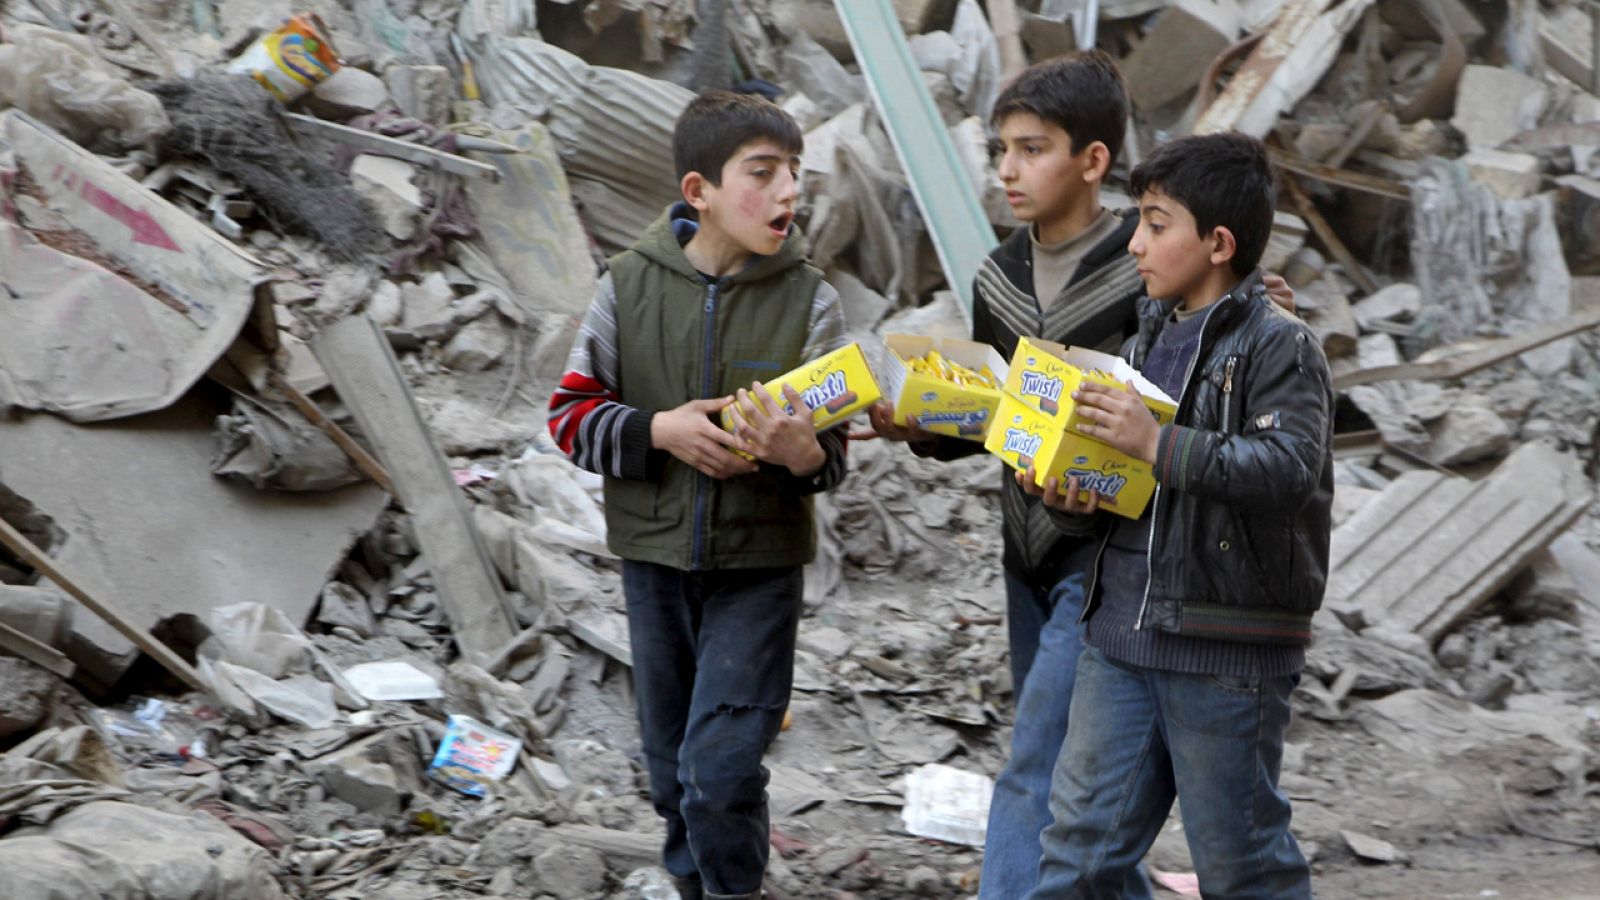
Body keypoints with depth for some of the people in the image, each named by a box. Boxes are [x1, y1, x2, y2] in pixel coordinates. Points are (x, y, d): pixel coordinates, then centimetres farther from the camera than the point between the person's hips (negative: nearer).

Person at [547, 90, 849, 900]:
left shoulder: (808, 300, -7)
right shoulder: (631, 284, -4)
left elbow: (830, 457, -5)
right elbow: (571, 414, 0)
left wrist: (801, 453, -28)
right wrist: (659, 431, -17)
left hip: (758, 566, -2)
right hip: (655, 558, 2)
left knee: (721, 773, -10)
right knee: (673, 766, 14)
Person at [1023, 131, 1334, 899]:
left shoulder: (1279, 347, -9)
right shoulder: (1151, 337, 15)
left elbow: (1288, 468, -24)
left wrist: (1158, 444, -27)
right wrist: (1077, 496, 4)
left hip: (1226, 650, -7)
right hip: (1122, 629, 7)